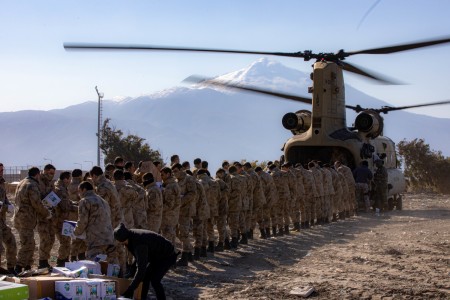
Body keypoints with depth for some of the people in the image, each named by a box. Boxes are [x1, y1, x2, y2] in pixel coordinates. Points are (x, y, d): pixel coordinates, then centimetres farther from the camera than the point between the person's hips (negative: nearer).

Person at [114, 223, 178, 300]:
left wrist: (130, 289, -40)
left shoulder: (140, 244, -37)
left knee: (154, 280, -18)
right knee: (145, 277, 0)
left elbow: (141, 268, -41)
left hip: (168, 256, -9)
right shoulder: (131, 237, -9)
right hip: (157, 255, 9)